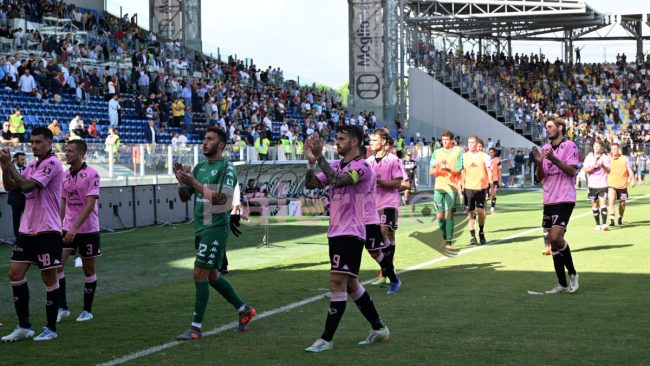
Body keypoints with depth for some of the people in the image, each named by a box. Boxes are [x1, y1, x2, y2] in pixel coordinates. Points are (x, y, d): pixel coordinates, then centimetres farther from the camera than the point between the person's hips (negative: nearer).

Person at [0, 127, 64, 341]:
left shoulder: (52, 164, -12)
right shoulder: (32, 165, 13)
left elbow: (26, 186, -21)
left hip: (47, 231, -8)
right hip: (26, 230, 8)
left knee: (49, 279, 0)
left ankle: (51, 329, 10)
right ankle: (24, 326, 11)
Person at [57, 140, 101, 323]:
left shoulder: (92, 174, -12)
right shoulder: (65, 175, 8)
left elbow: (90, 204, -18)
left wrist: (75, 228, -25)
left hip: (88, 229, -5)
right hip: (68, 229, 5)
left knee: (88, 269, 6)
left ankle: (87, 310, 17)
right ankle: (62, 308, 1)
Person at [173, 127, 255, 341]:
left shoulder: (227, 168, -10)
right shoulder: (200, 167, 14)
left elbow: (221, 199, -23)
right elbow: (185, 197, 15)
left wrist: (195, 183, -25)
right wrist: (182, 182, -5)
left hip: (215, 228, -8)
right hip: (200, 227, 8)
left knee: (200, 274, -10)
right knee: (212, 276, 14)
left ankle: (196, 328, -5)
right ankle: (244, 310, 29)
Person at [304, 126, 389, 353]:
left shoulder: (362, 167, -12)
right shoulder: (335, 166, 13)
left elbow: (337, 180, -27)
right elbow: (311, 184, 3)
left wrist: (319, 156, -25)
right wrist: (311, 162, -12)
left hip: (350, 233, -9)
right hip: (336, 232, 9)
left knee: (337, 283, -11)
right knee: (350, 284, 15)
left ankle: (326, 339, -9)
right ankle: (379, 328, 26)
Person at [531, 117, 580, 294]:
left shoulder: (569, 146, -4)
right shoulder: (545, 148, 14)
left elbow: (572, 171, -13)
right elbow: (540, 177, 13)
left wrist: (555, 160, -24)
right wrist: (539, 162, -6)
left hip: (564, 199, -7)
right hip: (549, 201, 7)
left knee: (556, 238, -19)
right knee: (552, 242, 5)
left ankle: (572, 274, -1)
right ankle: (562, 284, 11)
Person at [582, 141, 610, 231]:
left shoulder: (605, 157, 5)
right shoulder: (589, 157, 6)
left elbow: (608, 171, 1)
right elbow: (586, 170, -1)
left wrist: (603, 165, -16)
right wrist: (593, 166, -17)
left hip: (603, 184, -2)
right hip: (592, 185, 2)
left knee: (603, 203, -12)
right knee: (595, 204, 4)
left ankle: (604, 224, -18)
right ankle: (598, 224, 11)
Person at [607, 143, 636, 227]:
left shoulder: (625, 159, 1)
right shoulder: (609, 159, 3)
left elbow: (629, 169, -2)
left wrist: (632, 179, -13)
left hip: (622, 184, 1)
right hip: (612, 185, -1)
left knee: (622, 203, 10)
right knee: (611, 201, -19)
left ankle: (620, 218, 32)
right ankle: (612, 219, -23)